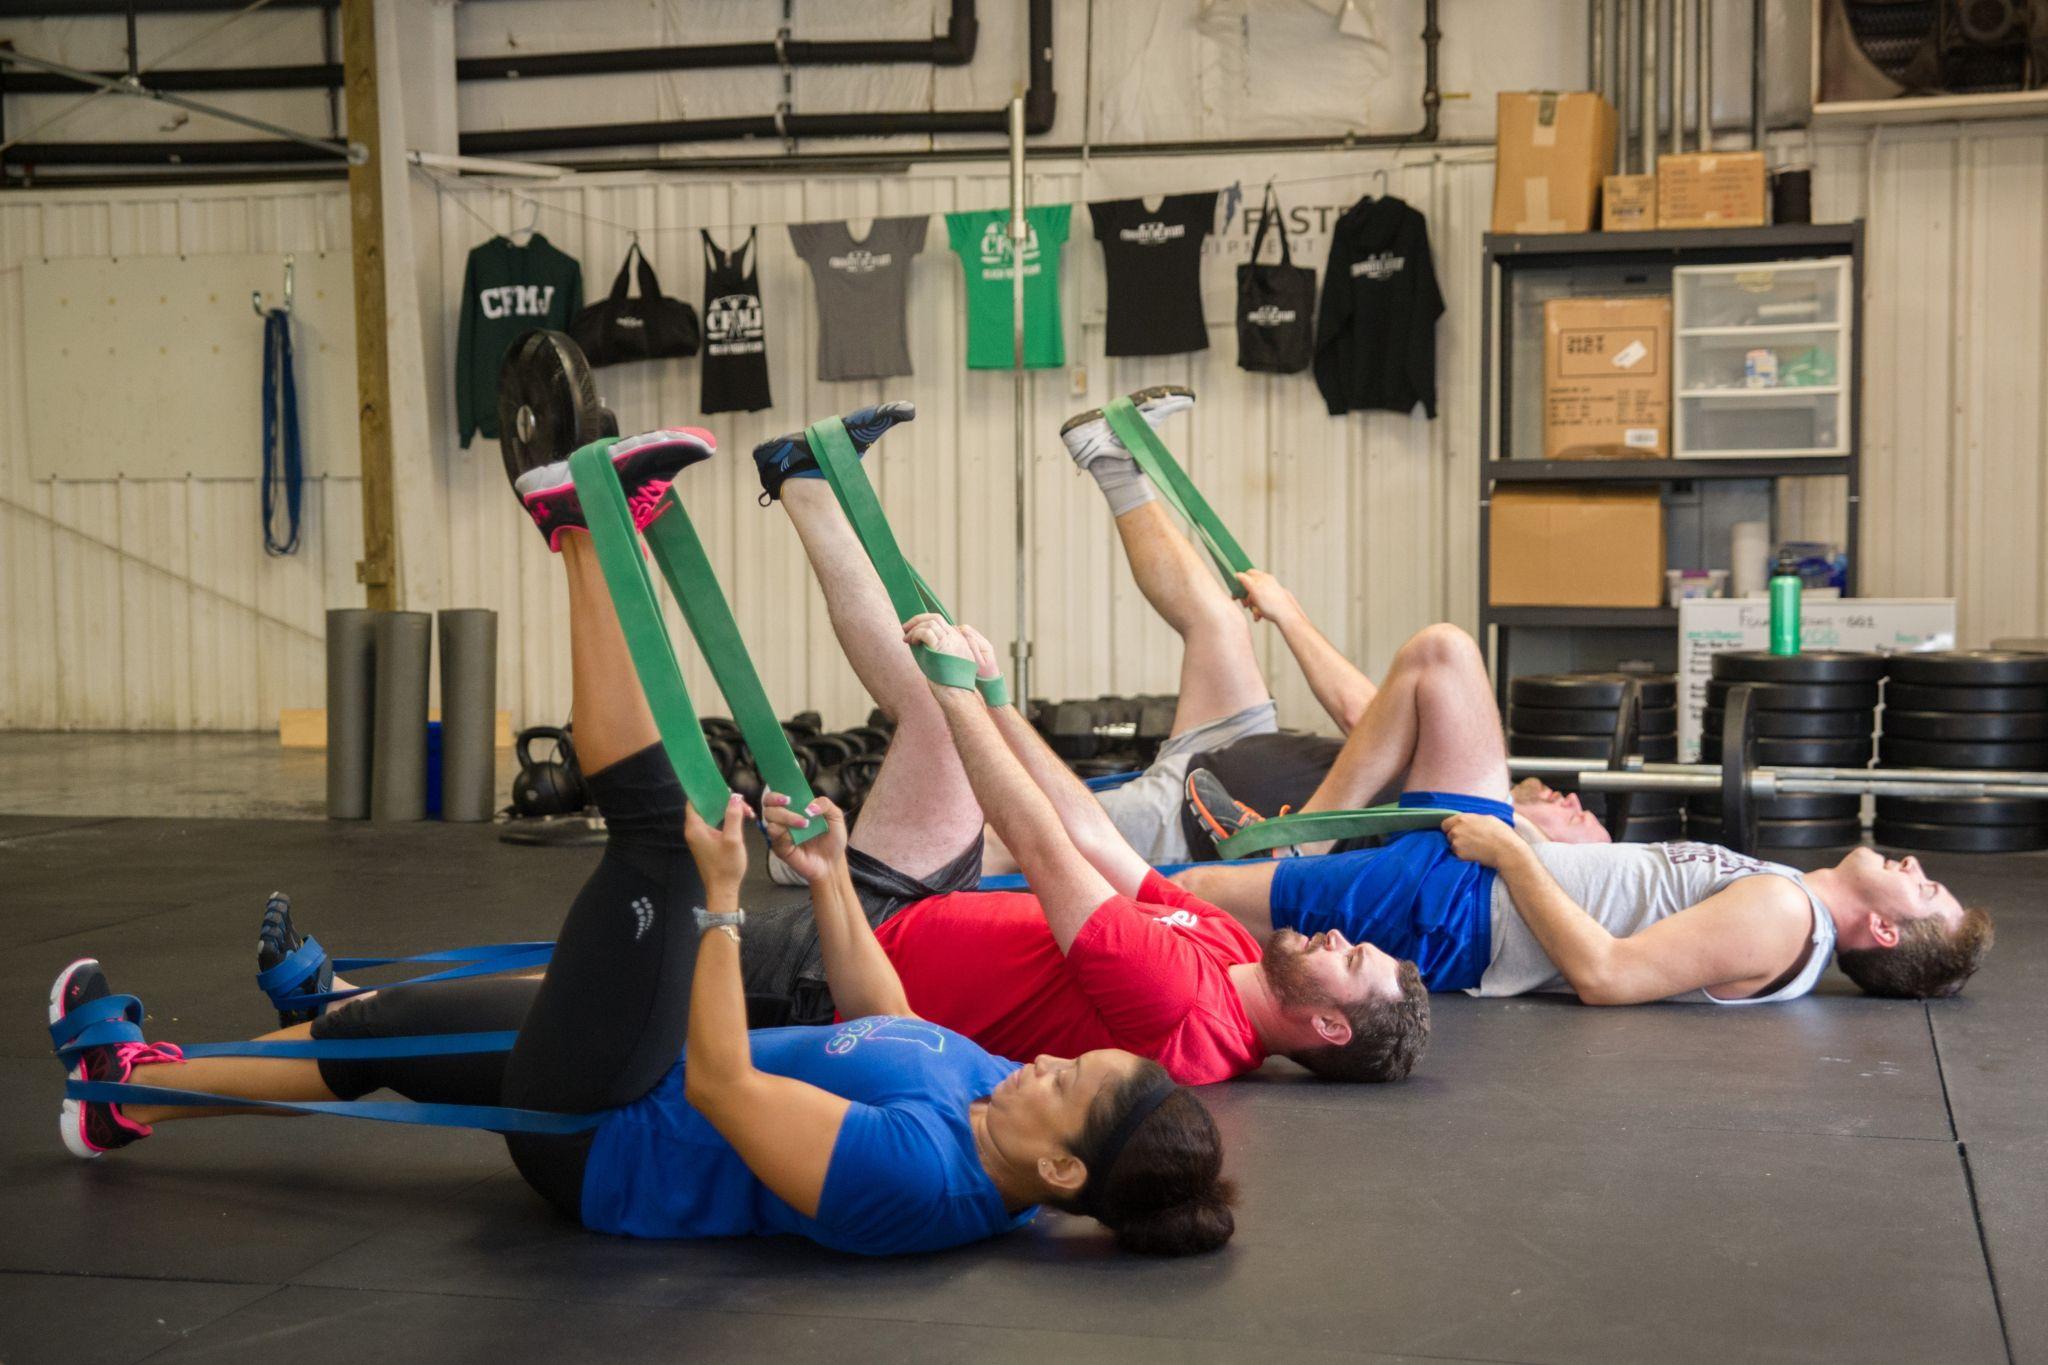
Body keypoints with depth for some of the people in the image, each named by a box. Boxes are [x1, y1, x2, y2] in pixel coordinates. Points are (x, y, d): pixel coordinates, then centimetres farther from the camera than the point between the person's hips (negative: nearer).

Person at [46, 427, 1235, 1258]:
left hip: (601, 1136, -8)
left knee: (658, 827, -17)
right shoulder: (1001, 1127, -9)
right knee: (397, 1023, 22)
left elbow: (719, 1087, -31)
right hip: (639, 1081, 8)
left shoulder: (921, 1176, -35)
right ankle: (137, 1093, 41)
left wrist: (720, 900, -27)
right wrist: (832, 883, 7)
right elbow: (888, 1028, 9)